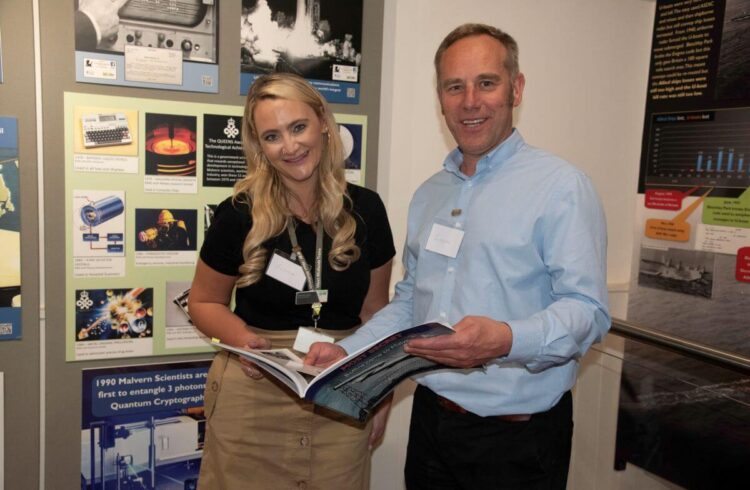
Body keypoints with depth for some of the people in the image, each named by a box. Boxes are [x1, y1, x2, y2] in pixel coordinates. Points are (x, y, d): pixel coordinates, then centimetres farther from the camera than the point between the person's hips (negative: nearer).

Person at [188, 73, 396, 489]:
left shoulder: (364, 209, -3)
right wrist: (244, 339, -16)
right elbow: (204, 302, 3)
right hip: (254, 397, -1)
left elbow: (374, 309, 7)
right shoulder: (239, 215, -10)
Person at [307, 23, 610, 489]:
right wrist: (347, 351, 3)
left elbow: (587, 309, -18)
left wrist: (507, 341, -35)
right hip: (430, 419, 6)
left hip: (517, 436, -6)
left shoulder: (561, 185, -12)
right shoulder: (429, 194, 10)